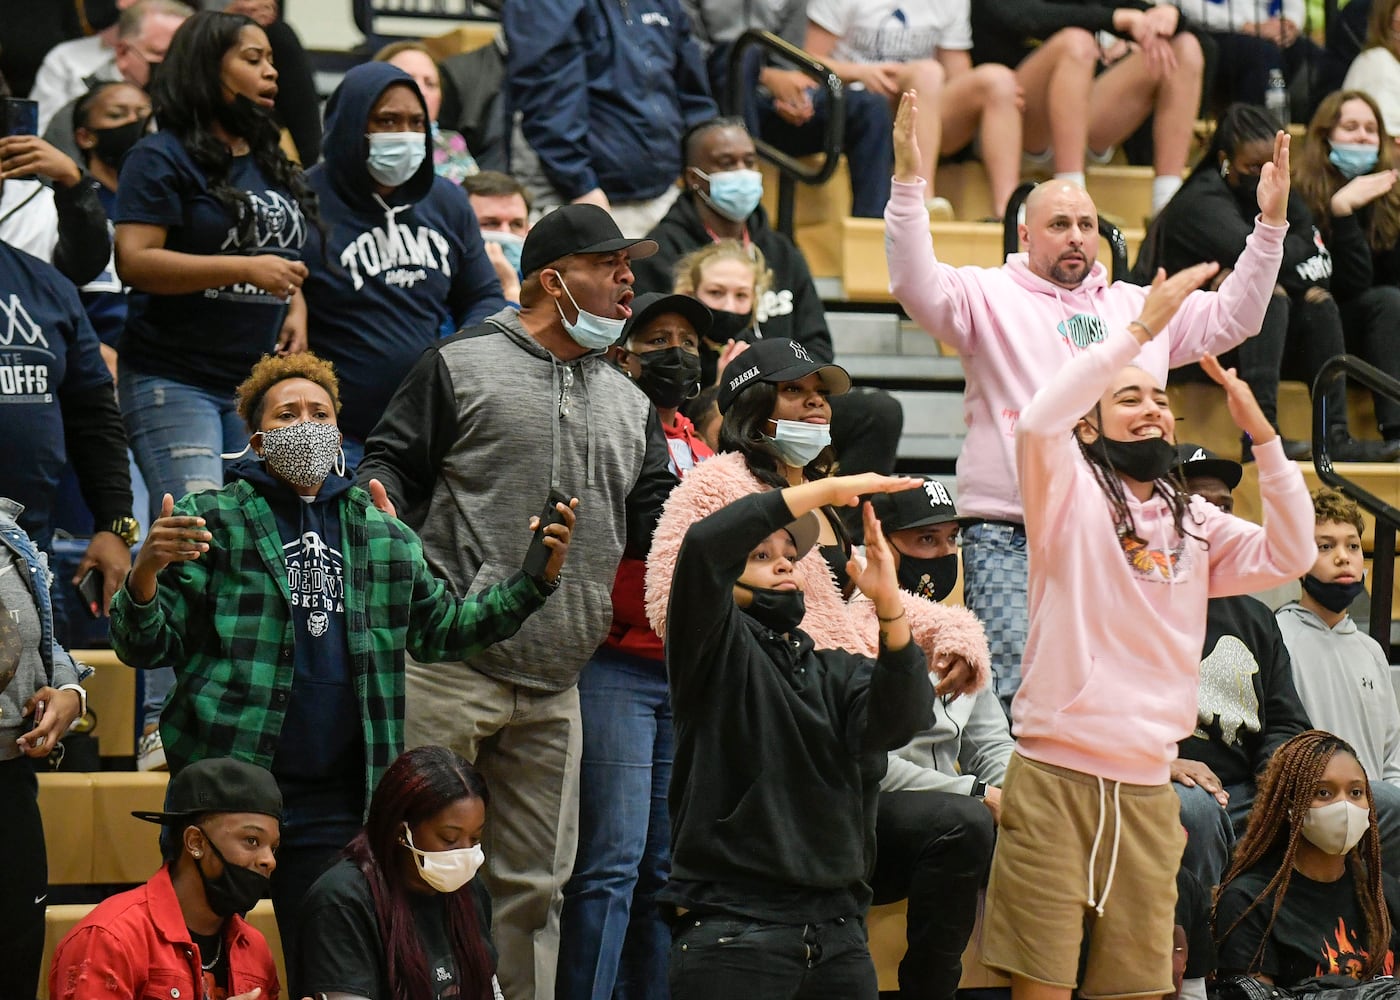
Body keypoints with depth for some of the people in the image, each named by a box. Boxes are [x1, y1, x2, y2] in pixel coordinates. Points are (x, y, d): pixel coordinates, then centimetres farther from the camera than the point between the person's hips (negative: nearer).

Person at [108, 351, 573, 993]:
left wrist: (535, 581, 11)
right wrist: (145, 573, -23)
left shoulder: (384, 535, 16)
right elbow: (146, 648, -2)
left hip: (336, 803, 4)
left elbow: (441, 627, 23)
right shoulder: (212, 521, 2)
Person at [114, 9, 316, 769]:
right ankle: (162, 726, -16)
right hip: (175, 381, -7)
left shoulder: (271, 164, 18)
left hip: (258, 384, 7)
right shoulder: (163, 159, -5)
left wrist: (295, 306, 9)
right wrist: (242, 269, -20)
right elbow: (134, 260, -14)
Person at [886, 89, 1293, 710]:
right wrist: (908, 181, -22)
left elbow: (1231, 318, 23)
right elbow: (917, 287, -11)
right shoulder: (990, 298, 6)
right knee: (1018, 690, -15)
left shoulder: (1135, 306, 21)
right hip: (1011, 538, -5)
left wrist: (1271, 222, 15)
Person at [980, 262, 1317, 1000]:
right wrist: (1142, 327, -19)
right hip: (1054, 775, -4)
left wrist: (1260, 432, -6)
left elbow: (1288, 556, 2)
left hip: (1147, 788, 5)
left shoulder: (1194, 523, 14)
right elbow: (1038, 422, -18)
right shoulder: (1071, 495, 1)